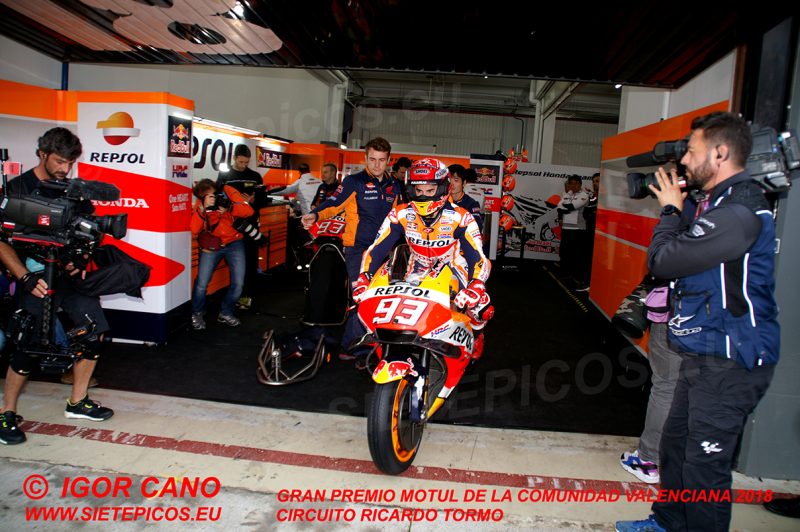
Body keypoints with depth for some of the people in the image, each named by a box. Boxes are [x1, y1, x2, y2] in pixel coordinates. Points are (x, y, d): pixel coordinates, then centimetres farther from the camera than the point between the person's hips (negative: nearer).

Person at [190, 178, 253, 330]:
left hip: (234, 243, 1)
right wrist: (203, 208, -33)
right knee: (201, 284, -11)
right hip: (211, 245, 0)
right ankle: (197, 314, 18)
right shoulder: (200, 203, -9)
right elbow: (194, 230, -20)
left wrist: (229, 208, -35)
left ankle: (226, 313, 20)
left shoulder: (227, 191, -11)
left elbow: (249, 211, -18)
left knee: (238, 283, -6)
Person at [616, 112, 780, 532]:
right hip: (704, 354, 11)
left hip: (729, 361, -11)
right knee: (676, 444, 22)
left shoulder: (738, 211, -23)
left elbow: (662, 261, -23)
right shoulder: (721, 202, 11)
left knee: (705, 467, 0)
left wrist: (671, 209, -7)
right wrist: (680, 205, 5)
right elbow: (689, 245, 15)